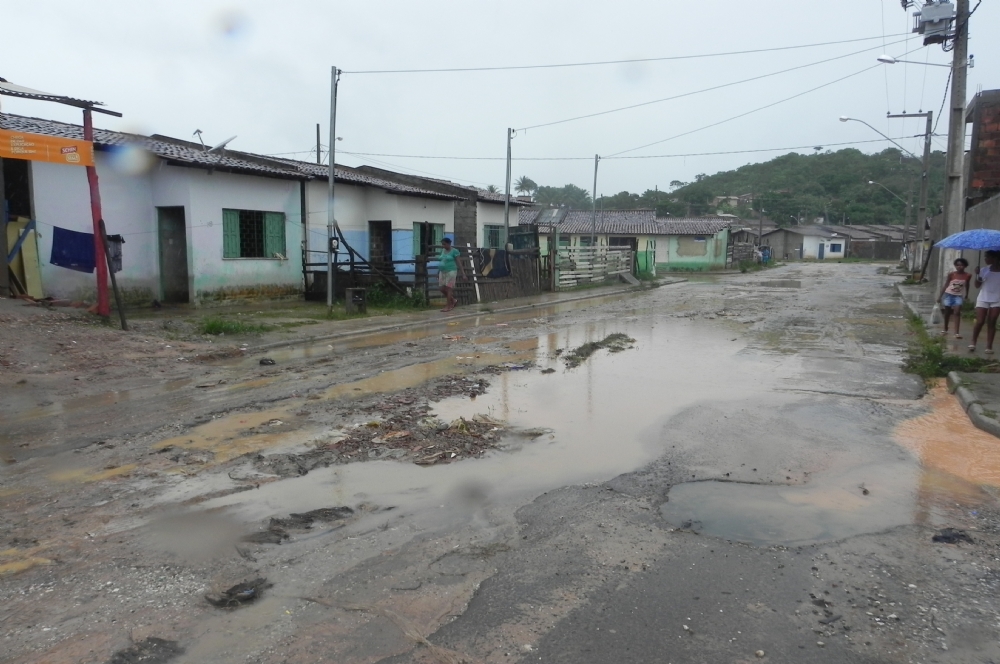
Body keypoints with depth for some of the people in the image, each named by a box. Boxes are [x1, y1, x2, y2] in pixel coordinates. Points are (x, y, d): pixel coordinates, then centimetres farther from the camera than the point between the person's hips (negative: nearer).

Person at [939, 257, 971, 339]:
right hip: (949, 294, 0)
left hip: (959, 296, 0)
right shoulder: (951, 274, -6)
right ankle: (945, 330, 26)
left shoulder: (967, 276, -4)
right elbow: (945, 285, 0)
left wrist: (966, 296, 16)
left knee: (957, 312, -15)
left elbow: (967, 286, 10)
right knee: (947, 313, 9)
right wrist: (940, 296, -2)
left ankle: (957, 333, -18)